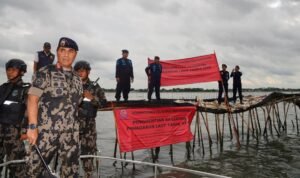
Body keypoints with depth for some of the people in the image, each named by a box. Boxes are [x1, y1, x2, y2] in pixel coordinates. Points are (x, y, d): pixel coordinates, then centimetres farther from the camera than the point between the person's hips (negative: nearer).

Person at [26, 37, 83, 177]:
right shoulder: (45, 73, -2)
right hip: (46, 132, -4)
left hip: (71, 134, 5)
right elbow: (32, 100, -8)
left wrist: (75, 129, 14)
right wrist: (32, 127, -15)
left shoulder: (77, 79, 13)